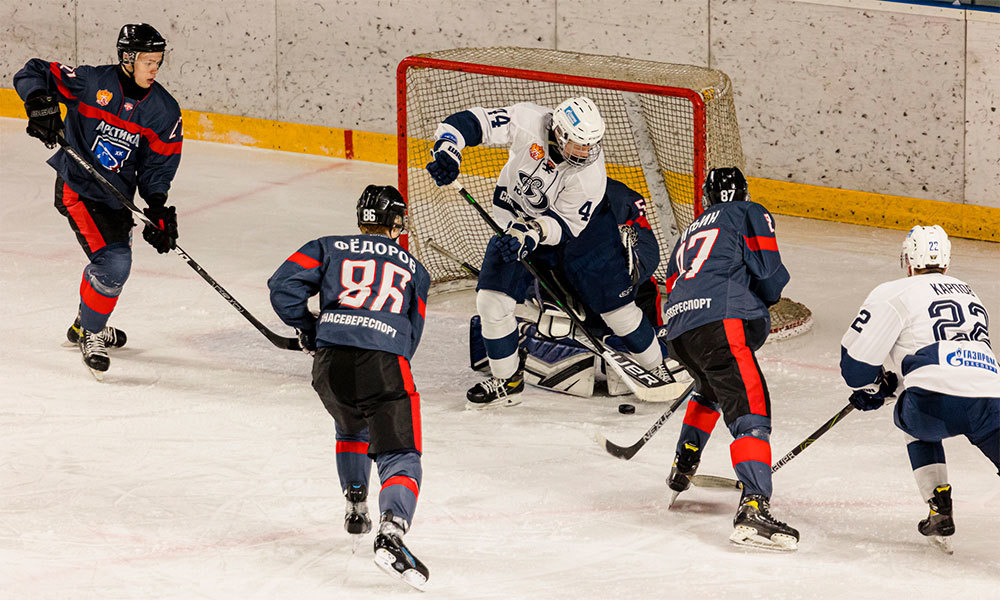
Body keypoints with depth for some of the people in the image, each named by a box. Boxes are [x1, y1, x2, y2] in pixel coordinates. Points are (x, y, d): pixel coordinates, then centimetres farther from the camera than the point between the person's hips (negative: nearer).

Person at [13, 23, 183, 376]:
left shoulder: (163, 111, -3)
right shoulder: (90, 82, -16)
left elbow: (159, 162, 2)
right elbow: (32, 74, -13)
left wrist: (157, 207, -11)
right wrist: (40, 102, -34)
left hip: (117, 197, 7)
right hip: (77, 189, -7)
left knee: (114, 264, 22)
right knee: (113, 263, -19)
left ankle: (86, 326, 49)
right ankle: (90, 335, 0)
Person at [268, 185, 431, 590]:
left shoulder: (330, 249, 20)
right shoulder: (412, 268, 25)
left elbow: (284, 285, 8)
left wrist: (306, 328, 22)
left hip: (331, 361, 2)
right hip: (385, 365, -2)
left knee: (352, 427, 34)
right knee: (399, 458, -3)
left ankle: (355, 507, 34)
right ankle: (391, 534, -28)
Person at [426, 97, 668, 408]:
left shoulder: (591, 174, -30)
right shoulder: (528, 122, -29)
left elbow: (566, 225, -28)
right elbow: (471, 122, -23)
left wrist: (531, 234, -45)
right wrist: (447, 150, -39)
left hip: (579, 222, -2)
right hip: (516, 218, 2)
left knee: (613, 299, -3)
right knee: (492, 298, -10)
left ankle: (656, 367, 18)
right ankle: (507, 380, 9)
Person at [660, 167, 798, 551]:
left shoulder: (690, 233, 32)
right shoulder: (750, 215, 12)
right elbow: (769, 272, -1)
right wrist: (768, 295, 22)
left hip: (678, 333, 8)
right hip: (720, 324, -7)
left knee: (712, 388, 39)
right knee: (750, 413, -17)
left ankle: (683, 467, 48)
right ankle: (753, 510, -35)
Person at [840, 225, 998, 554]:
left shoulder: (895, 293, 11)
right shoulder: (970, 295, 31)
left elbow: (856, 357, 10)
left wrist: (870, 387, 31)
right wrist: (893, 381, 43)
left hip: (938, 403, -3)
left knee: (913, 419, 29)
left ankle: (939, 509, 21)